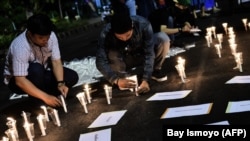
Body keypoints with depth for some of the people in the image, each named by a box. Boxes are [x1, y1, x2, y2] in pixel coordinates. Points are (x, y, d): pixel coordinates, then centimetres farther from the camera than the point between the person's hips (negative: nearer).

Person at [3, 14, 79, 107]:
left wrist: (60, 83, -32)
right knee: (36, 69, -38)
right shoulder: (20, 47, -35)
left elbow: (56, 62, -16)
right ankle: (37, 102, -17)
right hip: (17, 80, -6)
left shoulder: (51, 36, -19)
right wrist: (45, 97, -40)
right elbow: (20, 81, -38)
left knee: (72, 77, -12)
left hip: (41, 75, 6)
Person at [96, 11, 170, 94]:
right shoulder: (106, 33, -31)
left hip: (142, 55, 1)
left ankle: (155, 70, -3)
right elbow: (101, 61, -37)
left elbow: (149, 53, -31)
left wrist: (145, 80, -39)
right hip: (124, 60, 0)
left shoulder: (143, 24, -31)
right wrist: (117, 80, -51)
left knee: (163, 38, -26)